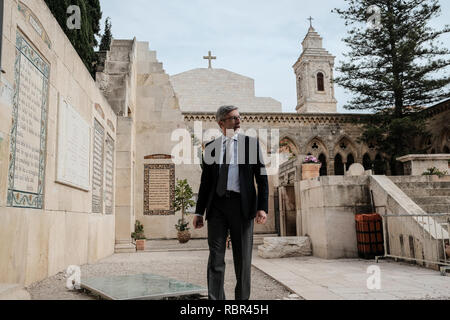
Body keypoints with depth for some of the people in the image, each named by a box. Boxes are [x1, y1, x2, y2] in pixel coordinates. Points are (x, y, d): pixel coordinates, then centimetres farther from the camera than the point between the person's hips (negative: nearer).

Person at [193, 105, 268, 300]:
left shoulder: (251, 143, 7)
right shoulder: (211, 147, 11)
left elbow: (262, 178, 3)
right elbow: (205, 182, 13)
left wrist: (262, 208, -8)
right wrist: (199, 212, 8)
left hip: (242, 205, -1)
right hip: (217, 205, 1)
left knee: (243, 258, 7)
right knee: (215, 257, 1)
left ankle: (242, 298, 22)